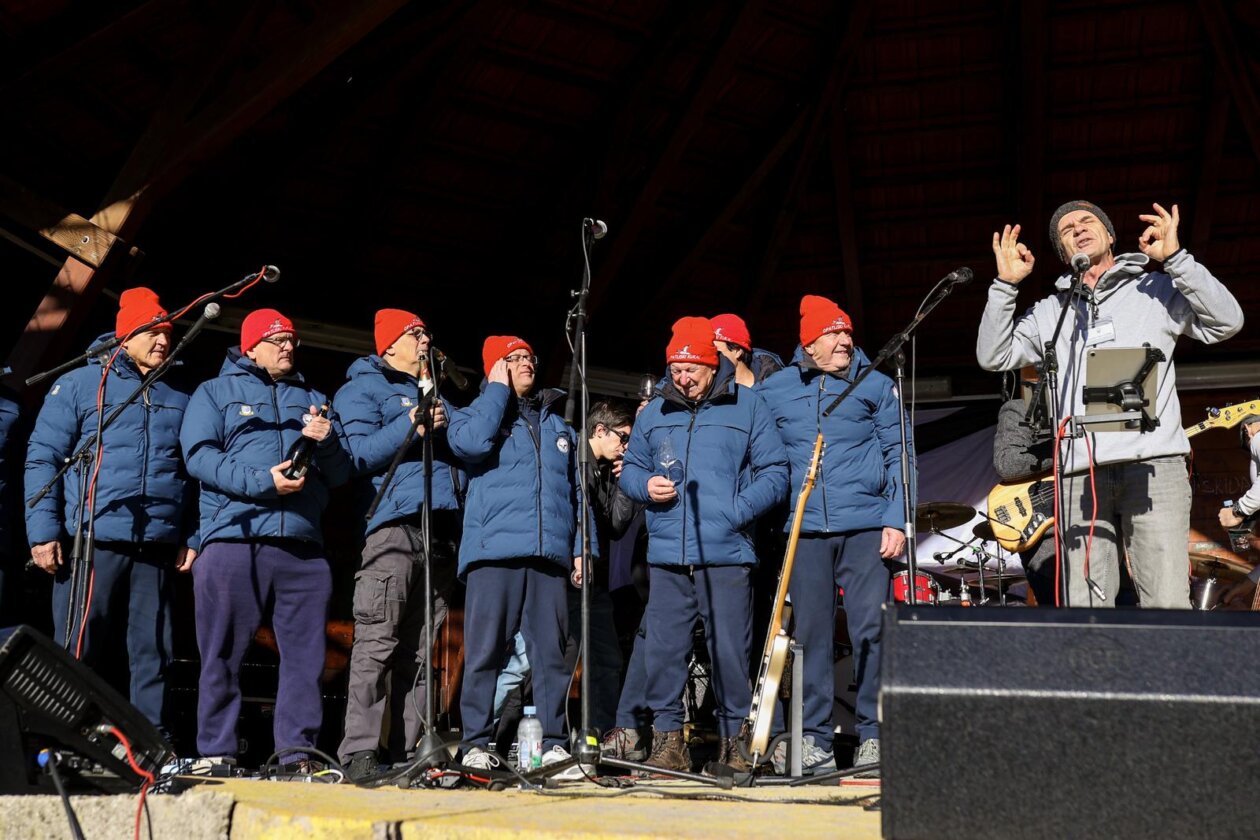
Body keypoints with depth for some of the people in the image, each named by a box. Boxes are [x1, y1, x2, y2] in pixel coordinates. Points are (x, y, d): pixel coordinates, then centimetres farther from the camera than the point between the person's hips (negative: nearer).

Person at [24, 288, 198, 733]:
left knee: (152, 655, 5)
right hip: (92, 542, -3)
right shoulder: (79, 384, 6)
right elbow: (42, 459, 2)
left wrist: (192, 538, 9)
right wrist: (43, 532, -6)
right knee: (79, 652, -1)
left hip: (157, 547, 3)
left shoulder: (181, 397, 16)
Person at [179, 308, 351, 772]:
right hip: (233, 539, -3)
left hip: (302, 546, 3)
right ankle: (217, 752, 6)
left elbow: (341, 474, 16)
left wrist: (327, 442, -6)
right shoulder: (215, 392, 13)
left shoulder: (313, 399, 24)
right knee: (223, 655, -1)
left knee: (306, 655, 1)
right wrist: (262, 481, -15)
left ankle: (298, 751, 6)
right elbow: (199, 455, -4)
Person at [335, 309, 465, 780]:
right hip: (393, 524, -6)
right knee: (377, 641, -13)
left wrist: (444, 426, 5)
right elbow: (359, 453, -4)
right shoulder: (362, 388, 11)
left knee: (419, 649, 4)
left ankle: (407, 750, 6)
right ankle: (359, 752, -13)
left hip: (441, 527, 7)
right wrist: (410, 428, -15)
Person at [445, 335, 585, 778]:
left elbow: (576, 491, 23)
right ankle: (476, 743, 3)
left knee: (551, 652, 1)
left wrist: (581, 546, 11)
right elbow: (470, 443, -13)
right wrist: (499, 388, -2)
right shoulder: (476, 412, 13)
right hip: (493, 551, -3)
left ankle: (554, 743, 5)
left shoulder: (558, 425, 24)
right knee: (485, 650, -4)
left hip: (550, 556, 3)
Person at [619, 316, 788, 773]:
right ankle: (667, 738, 14)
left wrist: (738, 510, -12)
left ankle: (733, 739, 12)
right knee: (663, 650, 2)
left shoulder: (748, 406, 6)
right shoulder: (654, 413, 15)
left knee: (730, 651, -1)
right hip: (667, 556, 3)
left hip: (727, 554, -3)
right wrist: (644, 486, 0)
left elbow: (775, 472, 2)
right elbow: (630, 468, 23)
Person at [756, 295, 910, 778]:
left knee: (871, 629, -5)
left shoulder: (874, 385, 9)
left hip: (865, 527, -1)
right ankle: (814, 741, 12)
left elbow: (898, 455, 6)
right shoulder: (773, 390, 12)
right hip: (803, 529, 1)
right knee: (810, 634, 3)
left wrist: (896, 519, -3)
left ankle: (873, 736, 6)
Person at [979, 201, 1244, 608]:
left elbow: (1227, 321, 2)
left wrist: (1175, 258, -5)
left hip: (1153, 466, -2)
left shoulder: (1158, 290, 15)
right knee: (1085, 614, -4)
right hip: (1080, 476, 2)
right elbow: (993, 356, 13)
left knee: (1167, 605, -11)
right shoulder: (1049, 312, 22)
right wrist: (1006, 285, 7)